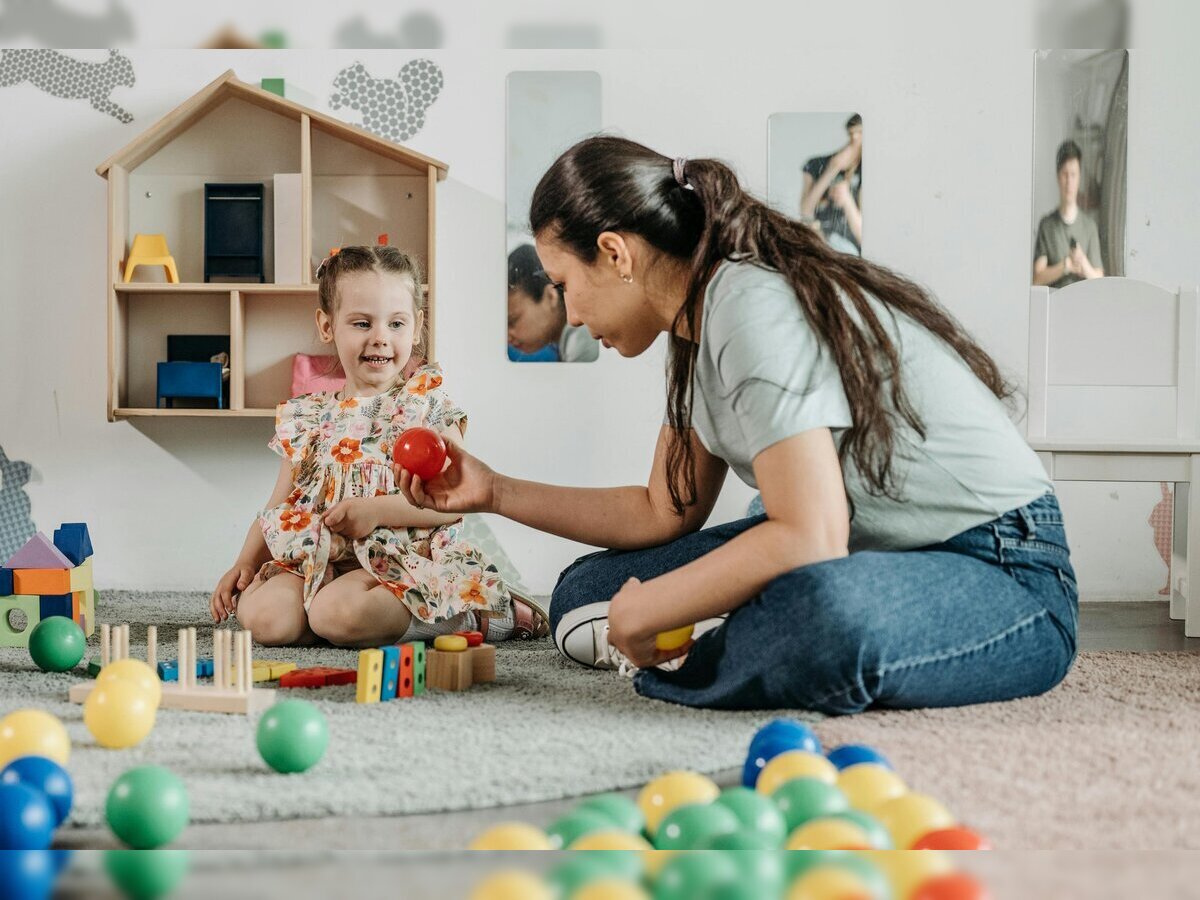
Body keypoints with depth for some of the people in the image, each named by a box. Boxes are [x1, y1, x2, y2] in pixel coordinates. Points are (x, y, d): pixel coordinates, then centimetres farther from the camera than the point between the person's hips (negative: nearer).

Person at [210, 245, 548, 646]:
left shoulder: (426, 402, 3)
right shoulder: (308, 418, 15)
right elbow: (279, 509, 18)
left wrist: (376, 511, -18)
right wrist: (245, 563, 1)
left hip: (407, 559, -3)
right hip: (318, 559, 3)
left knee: (335, 612, -33)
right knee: (263, 614, -25)